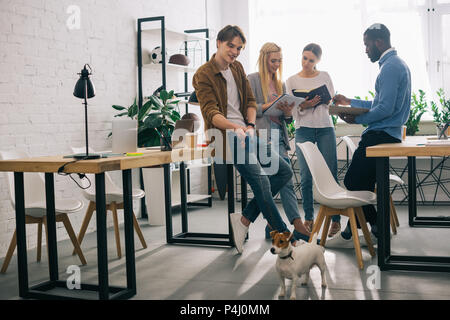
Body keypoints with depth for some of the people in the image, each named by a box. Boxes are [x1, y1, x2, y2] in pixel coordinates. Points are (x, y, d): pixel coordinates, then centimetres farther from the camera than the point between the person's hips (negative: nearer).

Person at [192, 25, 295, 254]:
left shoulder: (237, 68, 16)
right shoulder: (203, 75, -7)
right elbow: (211, 112, -17)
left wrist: (250, 125, -2)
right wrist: (236, 128, -33)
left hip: (245, 134, 9)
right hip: (225, 137, -8)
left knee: (284, 171, 4)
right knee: (261, 181, -19)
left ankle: (245, 219, 1)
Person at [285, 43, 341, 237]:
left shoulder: (325, 76, 11)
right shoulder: (292, 81, 8)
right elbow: (294, 111, 2)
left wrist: (320, 100, -12)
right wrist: (304, 106, -18)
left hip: (325, 128, 1)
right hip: (303, 130, 0)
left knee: (330, 174, -5)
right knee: (306, 177, -3)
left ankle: (335, 219, 2)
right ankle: (309, 218, 10)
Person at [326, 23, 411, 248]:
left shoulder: (390, 67, -14)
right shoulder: (396, 64, 20)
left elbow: (385, 109, -22)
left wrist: (357, 119, -10)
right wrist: (349, 102, 23)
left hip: (381, 136, -11)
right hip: (384, 134, 11)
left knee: (353, 182, -8)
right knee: (362, 183, 10)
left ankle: (350, 235, 1)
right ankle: (375, 230, 15)